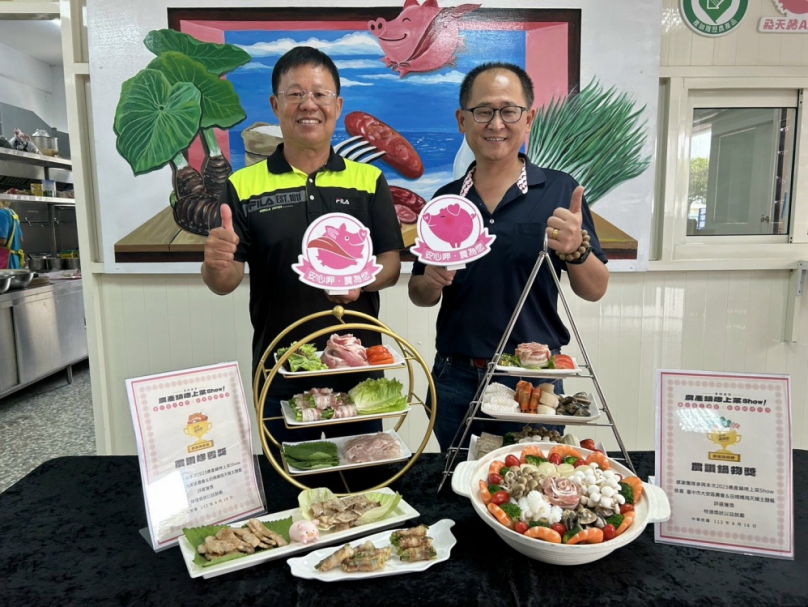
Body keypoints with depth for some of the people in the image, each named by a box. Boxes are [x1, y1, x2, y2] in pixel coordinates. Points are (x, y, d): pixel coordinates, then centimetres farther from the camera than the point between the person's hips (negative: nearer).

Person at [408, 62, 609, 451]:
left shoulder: (559, 191, -4)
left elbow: (594, 291, -3)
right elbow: (419, 295, 10)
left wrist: (576, 248, -23)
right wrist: (432, 281, -12)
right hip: (455, 379, 3)